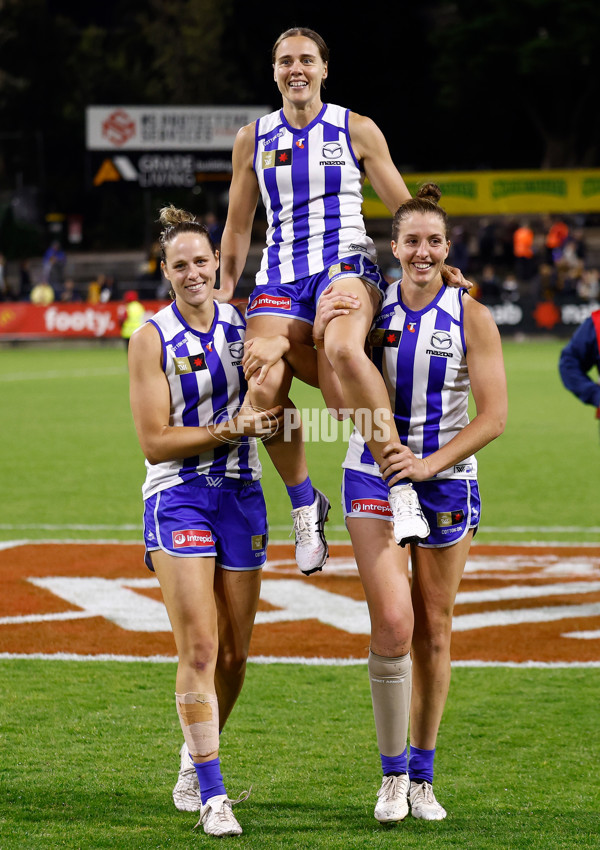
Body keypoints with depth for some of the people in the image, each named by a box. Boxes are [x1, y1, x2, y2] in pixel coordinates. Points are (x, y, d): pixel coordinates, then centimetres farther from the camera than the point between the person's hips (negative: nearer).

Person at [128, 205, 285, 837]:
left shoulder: (243, 326, 6)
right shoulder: (152, 338, -6)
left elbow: (273, 411, 19)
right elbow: (154, 441, -10)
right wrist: (229, 429, -17)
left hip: (240, 496, 4)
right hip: (178, 498, -4)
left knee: (234, 654, 8)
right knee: (198, 648, -13)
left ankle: (197, 758, 30)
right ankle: (211, 797, -10)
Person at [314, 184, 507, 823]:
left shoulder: (471, 317, -6)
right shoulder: (369, 307, -1)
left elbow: (494, 415, -8)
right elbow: (341, 404, -4)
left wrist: (430, 463, -17)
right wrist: (323, 338, -18)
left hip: (446, 482, 0)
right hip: (373, 477, 0)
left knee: (433, 630, 7)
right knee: (393, 623, -15)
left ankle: (421, 777, 22)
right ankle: (392, 771, 0)